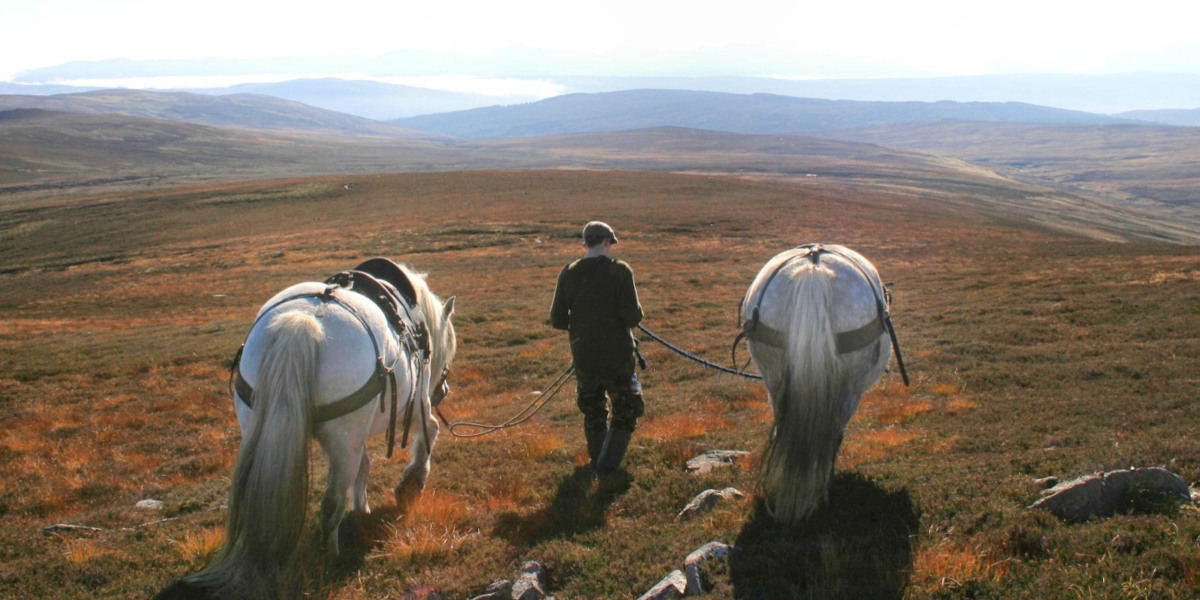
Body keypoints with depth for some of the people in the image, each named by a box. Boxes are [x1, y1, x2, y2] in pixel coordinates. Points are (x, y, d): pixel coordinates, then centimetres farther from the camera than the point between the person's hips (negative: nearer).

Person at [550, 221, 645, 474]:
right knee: (625, 412, 12)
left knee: (592, 411, 22)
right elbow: (633, 317, -17)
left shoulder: (568, 273, -1)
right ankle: (608, 465, 4)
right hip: (617, 356, -4)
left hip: (583, 356, 4)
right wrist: (637, 311, 5)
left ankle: (597, 459, 35)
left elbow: (557, 320, 0)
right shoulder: (619, 271, -12)